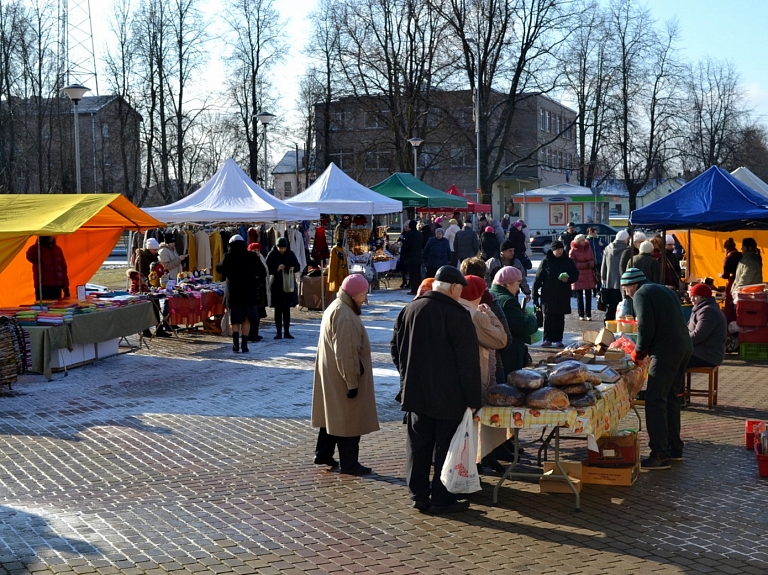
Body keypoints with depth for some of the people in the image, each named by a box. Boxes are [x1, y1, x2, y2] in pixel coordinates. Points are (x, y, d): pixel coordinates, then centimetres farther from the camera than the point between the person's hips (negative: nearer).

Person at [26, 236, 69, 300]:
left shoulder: (58, 249, 12)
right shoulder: (36, 249, -2)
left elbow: (63, 269, 15)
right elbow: (30, 257, -27)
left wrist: (66, 287, 10)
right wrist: (38, 243, -21)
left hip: (57, 288, 5)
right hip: (43, 288, -5)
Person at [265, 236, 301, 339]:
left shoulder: (290, 254, 2)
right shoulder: (272, 255, -5)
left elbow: (297, 266, 8)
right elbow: (267, 269, -6)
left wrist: (293, 268, -14)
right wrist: (277, 269, -23)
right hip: (276, 285, -2)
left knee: (287, 309, 7)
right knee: (278, 310, 1)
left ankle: (287, 332, 13)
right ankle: (279, 332, 6)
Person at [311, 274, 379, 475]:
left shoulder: (336, 307, 10)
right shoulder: (344, 315, -24)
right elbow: (346, 354, -26)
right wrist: (352, 382, -21)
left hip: (330, 375, 10)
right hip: (342, 377, -10)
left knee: (333, 415, 19)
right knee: (349, 420, 0)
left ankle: (323, 454, 28)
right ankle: (349, 463, 9)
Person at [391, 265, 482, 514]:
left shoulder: (408, 310, 4)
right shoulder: (458, 315, -13)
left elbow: (395, 349, 12)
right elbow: (468, 361, -13)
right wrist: (473, 399, -9)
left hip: (415, 392, 5)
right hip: (449, 396, -5)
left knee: (418, 445, 12)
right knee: (446, 447, 4)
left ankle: (418, 495, 17)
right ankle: (441, 499, 8)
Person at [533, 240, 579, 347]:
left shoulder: (568, 262, 5)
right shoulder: (546, 261, -1)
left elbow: (575, 275, 12)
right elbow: (538, 278, -1)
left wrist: (568, 279, -11)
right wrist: (535, 293, -5)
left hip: (563, 295, 2)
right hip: (548, 294, -2)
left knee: (560, 318, 6)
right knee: (548, 317, -1)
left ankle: (558, 339, 13)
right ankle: (547, 339, 6)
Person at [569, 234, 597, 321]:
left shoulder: (588, 248, 6)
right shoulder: (573, 251, -7)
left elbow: (592, 261, 8)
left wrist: (589, 264, -16)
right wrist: (585, 265, -15)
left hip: (589, 275, 3)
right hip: (578, 276, -3)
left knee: (588, 296, 3)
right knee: (579, 296, 4)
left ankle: (588, 315, 8)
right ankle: (581, 315, 10)